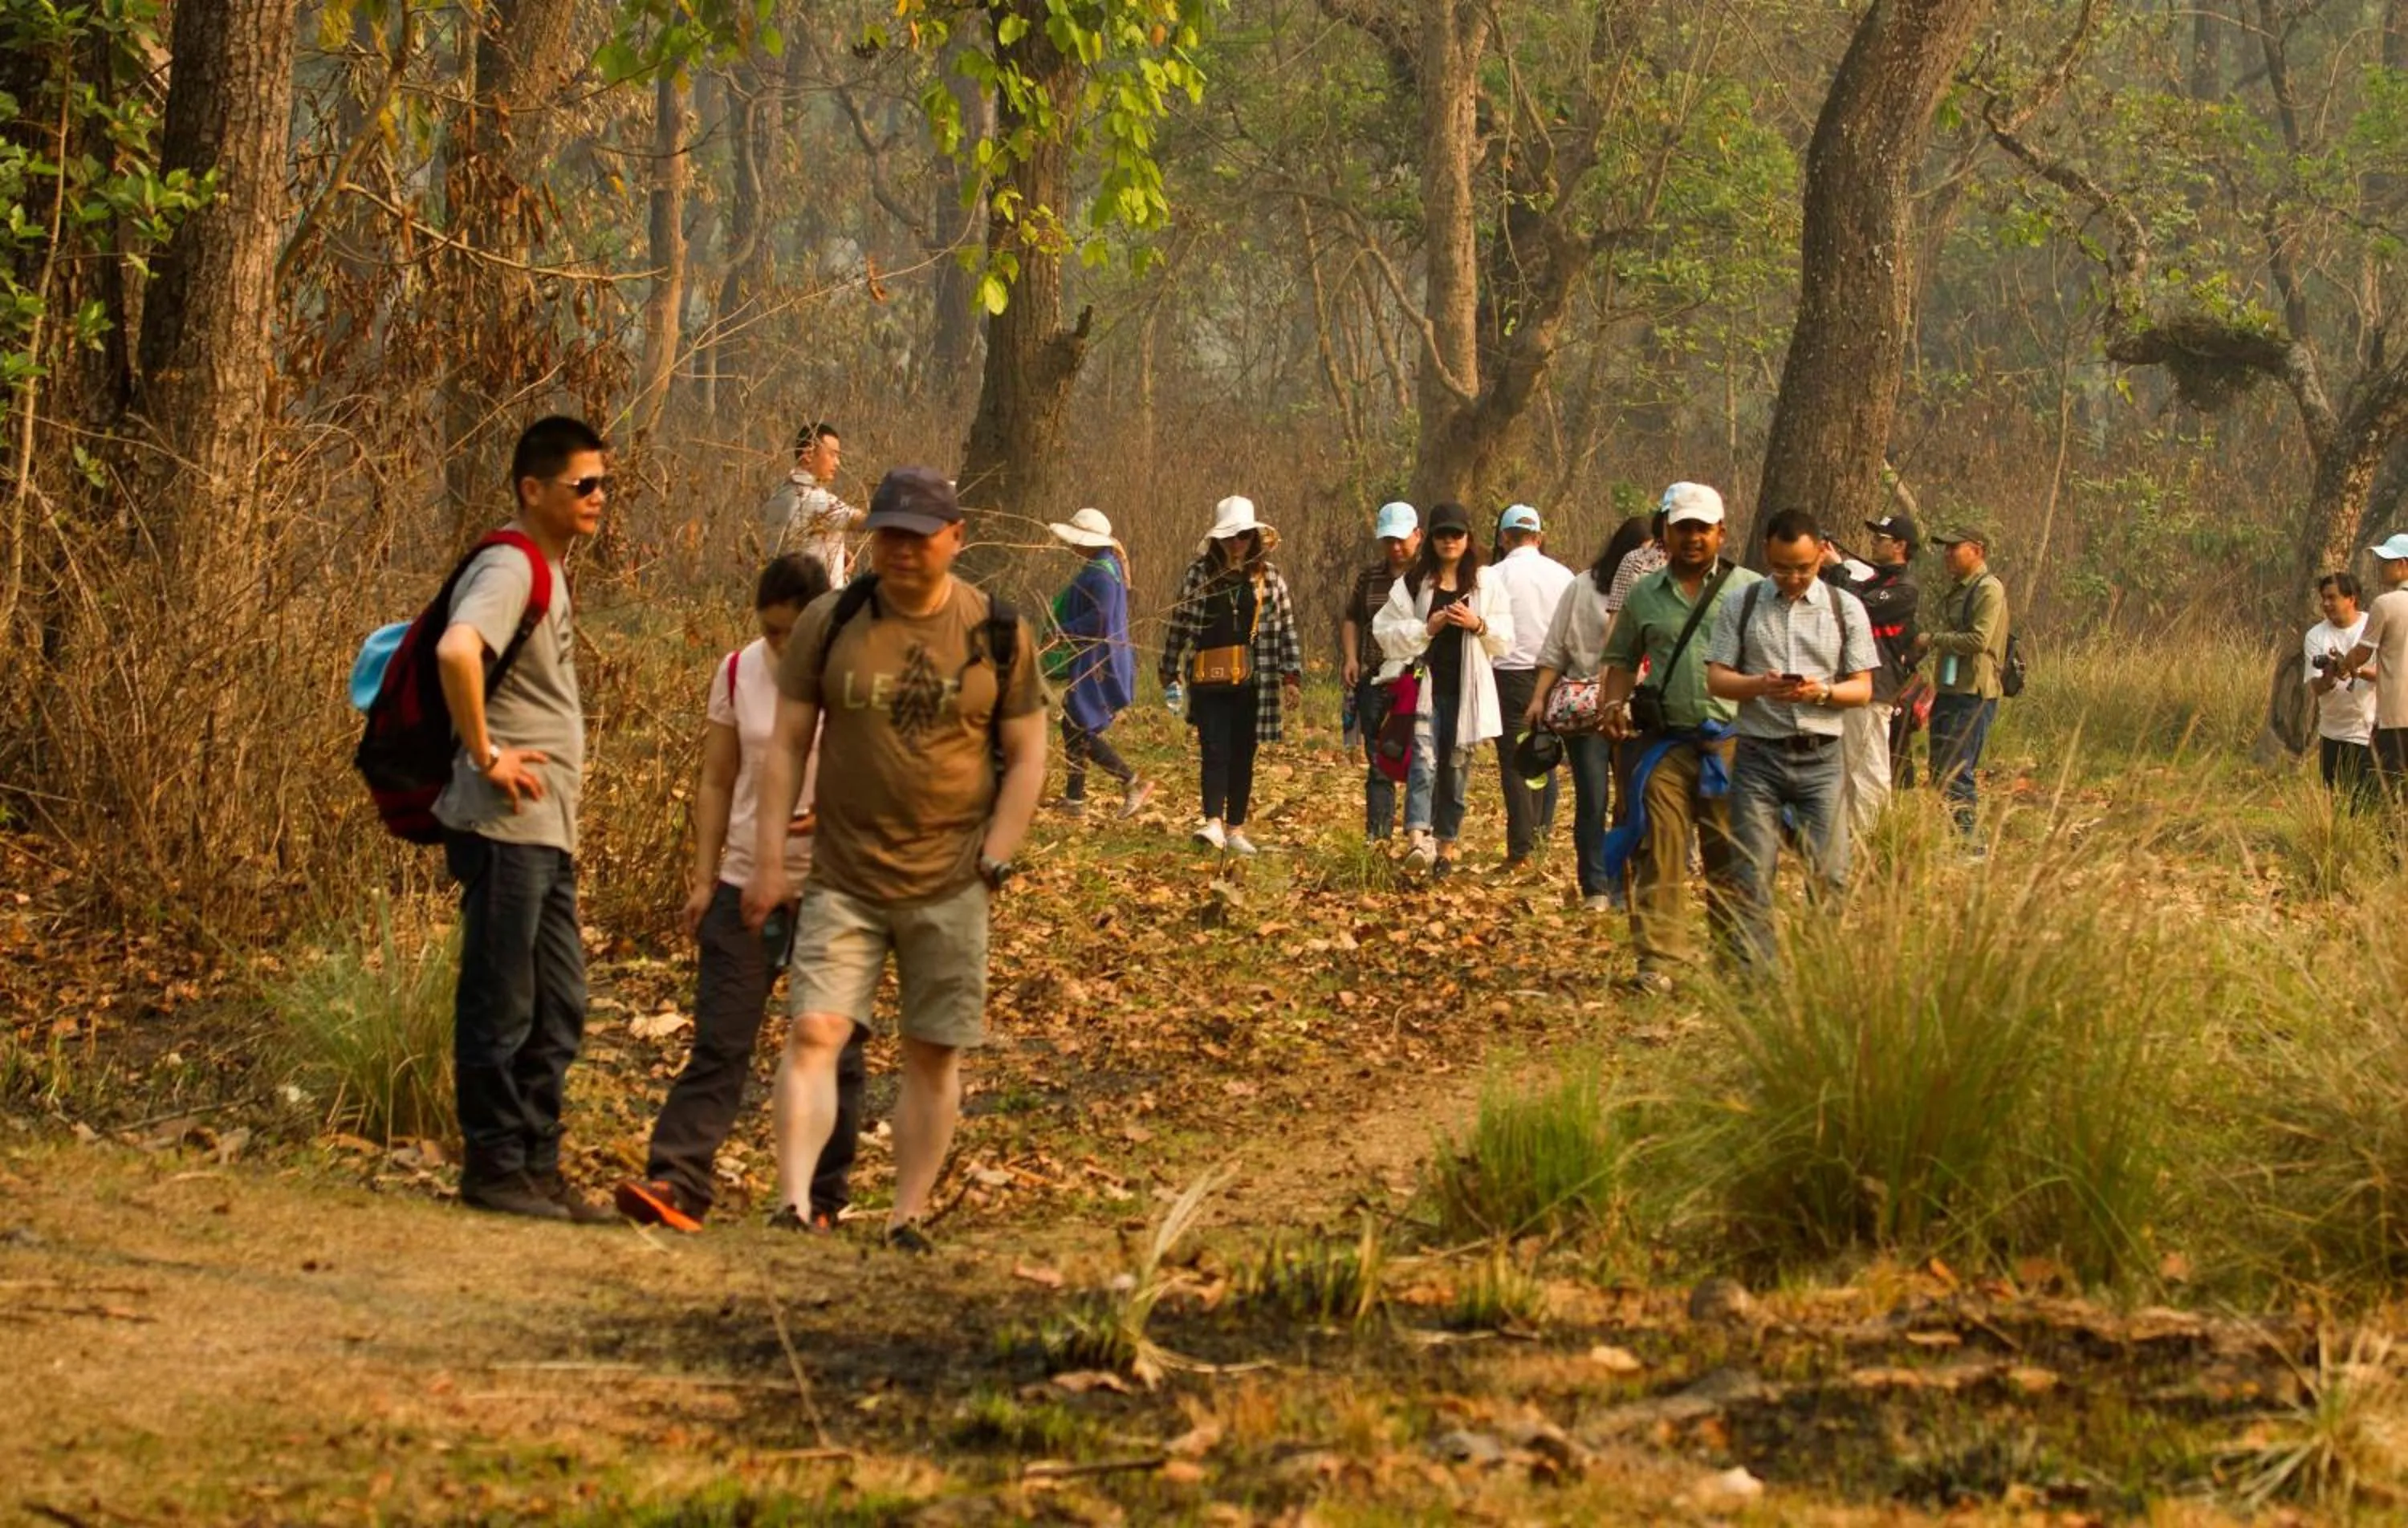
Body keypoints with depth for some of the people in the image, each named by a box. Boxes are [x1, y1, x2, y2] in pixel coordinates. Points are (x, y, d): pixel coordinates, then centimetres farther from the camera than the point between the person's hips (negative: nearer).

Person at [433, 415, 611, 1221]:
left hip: (547, 830, 10)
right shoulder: (510, 570, -14)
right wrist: (484, 755, -24)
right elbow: (456, 650, -33)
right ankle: (494, 1168, 3)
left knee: (557, 1009, 13)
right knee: (501, 1005, -3)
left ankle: (538, 1168, 19)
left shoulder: (548, 571, 17)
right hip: (507, 827, -10)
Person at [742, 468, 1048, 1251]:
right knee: (814, 1031, -14)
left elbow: (1026, 758, 5)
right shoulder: (829, 624, 2)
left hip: (949, 885, 0)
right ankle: (793, 1202, -20)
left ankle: (908, 1216, 12)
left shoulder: (999, 634, 1)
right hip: (843, 879, 0)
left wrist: (994, 863, -4)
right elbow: (786, 744, 5)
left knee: (934, 1053, 3)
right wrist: (770, 860, 0)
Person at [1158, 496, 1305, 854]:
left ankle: (1236, 829, 14)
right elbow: (1180, 625, 8)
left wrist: (1292, 678, 0)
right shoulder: (1199, 575, 1)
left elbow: (1286, 629, 6)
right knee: (1215, 752, -12)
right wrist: (1168, 674, 12)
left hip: (1253, 683, 2)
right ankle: (1213, 822, -22)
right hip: (1209, 681, -2)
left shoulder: (1269, 578, 5)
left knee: (1243, 757, 7)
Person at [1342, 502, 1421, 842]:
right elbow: (1352, 620, 21)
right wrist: (1350, 658, 5)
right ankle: (1377, 836, 6)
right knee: (1379, 762, 4)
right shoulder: (1369, 578, 13)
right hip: (1376, 682, 4)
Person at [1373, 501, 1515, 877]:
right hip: (1423, 686, -2)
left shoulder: (1487, 585, 10)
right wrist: (1427, 628, -12)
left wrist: (1478, 625, -11)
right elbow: (1386, 632, 1)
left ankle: (1446, 846, 17)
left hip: (1464, 690, 2)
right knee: (1424, 758, -19)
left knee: (1457, 767, 6)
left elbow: (1505, 641, 8)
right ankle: (1418, 838, -31)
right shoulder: (1412, 583, 5)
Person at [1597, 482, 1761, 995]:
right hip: (1664, 743, 2)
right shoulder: (1644, 595, 12)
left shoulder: (1750, 591, 6)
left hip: (1732, 741, -2)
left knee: (1733, 857, 2)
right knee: (1659, 854, -3)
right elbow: (1622, 658, 20)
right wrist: (1614, 702, 1)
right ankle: (1659, 958, 0)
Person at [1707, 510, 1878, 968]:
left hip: (1822, 757, 0)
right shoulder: (1741, 606, 7)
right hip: (1759, 754, 0)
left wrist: (1823, 692, -14)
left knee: (1829, 873, -6)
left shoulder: (1845, 608, 8)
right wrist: (1760, 686, -17)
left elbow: (1863, 689, 7)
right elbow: (1716, 679, 3)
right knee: (1753, 876, -3)